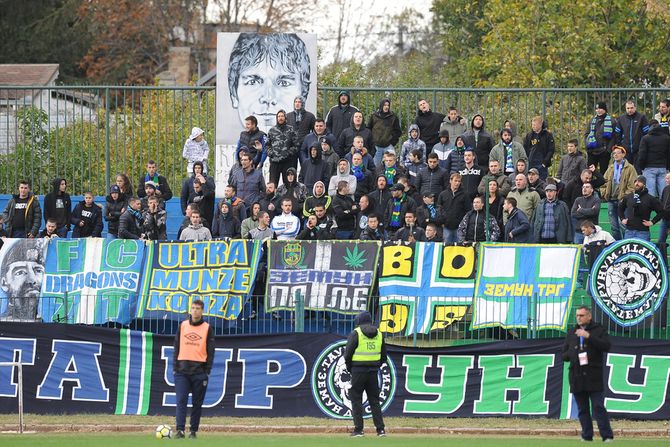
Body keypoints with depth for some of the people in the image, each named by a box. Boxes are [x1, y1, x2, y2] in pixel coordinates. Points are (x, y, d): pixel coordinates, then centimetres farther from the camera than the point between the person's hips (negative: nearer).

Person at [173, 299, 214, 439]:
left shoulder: (207, 328, 4)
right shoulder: (182, 326, 9)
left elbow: (211, 351, 3)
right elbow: (176, 347, 11)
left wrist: (207, 372, -3)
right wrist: (175, 367, 4)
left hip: (199, 371, -1)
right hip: (182, 370, 1)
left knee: (197, 403, 4)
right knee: (181, 401, -9)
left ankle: (194, 431, 11)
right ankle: (180, 430, -15)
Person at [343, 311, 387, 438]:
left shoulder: (355, 333, -6)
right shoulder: (379, 334, 10)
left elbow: (348, 353, -8)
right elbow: (384, 355, 13)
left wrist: (349, 368, 5)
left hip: (358, 370, -5)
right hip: (373, 372, 5)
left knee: (356, 399, 2)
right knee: (374, 400, 10)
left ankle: (358, 429, -4)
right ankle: (380, 429, 4)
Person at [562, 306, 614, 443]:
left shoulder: (599, 330, 5)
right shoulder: (571, 334, 18)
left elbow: (606, 346, -12)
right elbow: (564, 355, 18)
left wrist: (589, 336, -20)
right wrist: (573, 355, -5)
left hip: (594, 378, -5)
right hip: (577, 379, 5)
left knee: (598, 407, -9)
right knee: (582, 409, 5)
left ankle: (607, 436, -8)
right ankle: (587, 436, 9)